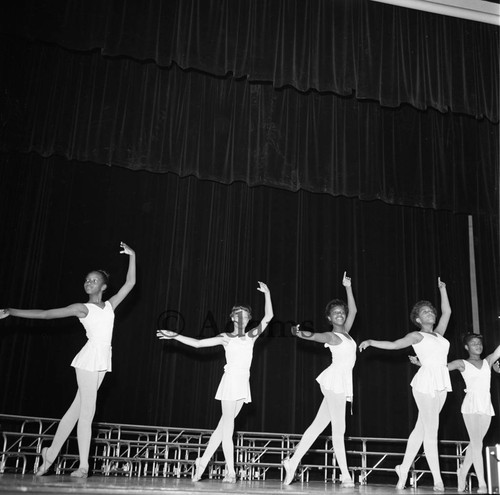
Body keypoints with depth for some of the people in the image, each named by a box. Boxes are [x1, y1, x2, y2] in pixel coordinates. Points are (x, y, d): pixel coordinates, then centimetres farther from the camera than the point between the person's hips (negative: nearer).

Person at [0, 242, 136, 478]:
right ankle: (83, 466, 0)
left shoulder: (110, 305, 15)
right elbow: (45, 314, 1)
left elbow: (130, 283, 13)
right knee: (87, 411, -6)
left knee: (77, 409, 10)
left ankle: (51, 454, 21)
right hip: (89, 360, -5)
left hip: (102, 362, 5)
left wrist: (132, 256, 9)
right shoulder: (82, 308, 2)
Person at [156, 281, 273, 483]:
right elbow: (198, 343, 3)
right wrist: (175, 336, -1)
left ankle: (203, 462, 17)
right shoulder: (225, 337, 5)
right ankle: (230, 472, -5)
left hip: (244, 383, 4)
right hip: (231, 379, -4)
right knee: (227, 426, -6)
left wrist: (267, 294, -2)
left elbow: (268, 317, 2)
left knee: (224, 426, 7)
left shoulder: (251, 336, 11)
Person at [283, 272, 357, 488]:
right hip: (335, 381, -8)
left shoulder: (345, 332, 17)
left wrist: (348, 287, 18)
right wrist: (300, 333, -43)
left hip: (341, 383, 8)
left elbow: (353, 310, 22)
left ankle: (293, 462, 11)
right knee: (338, 428, -6)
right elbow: (313, 336, -21)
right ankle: (346, 475, -3)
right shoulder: (331, 336, -4)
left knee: (318, 425, 7)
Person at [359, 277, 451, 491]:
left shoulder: (438, 333, 20)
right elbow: (394, 344, -5)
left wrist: (442, 289, 24)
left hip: (441, 385, 6)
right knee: (431, 431, -8)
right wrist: (372, 342, -17)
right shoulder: (417, 335, 4)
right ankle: (437, 479, -7)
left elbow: (447, 312, 23)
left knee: (421, 429, 9)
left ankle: (404, 469, 18)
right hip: (426, 383, -6)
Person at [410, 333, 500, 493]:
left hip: (486, 407, 4)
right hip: (471, 406, -4)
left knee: (474, 445, 9)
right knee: (477, 444, -11)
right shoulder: (462, 363, 6)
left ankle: (462, 474, 26)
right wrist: (419, 363, -9)